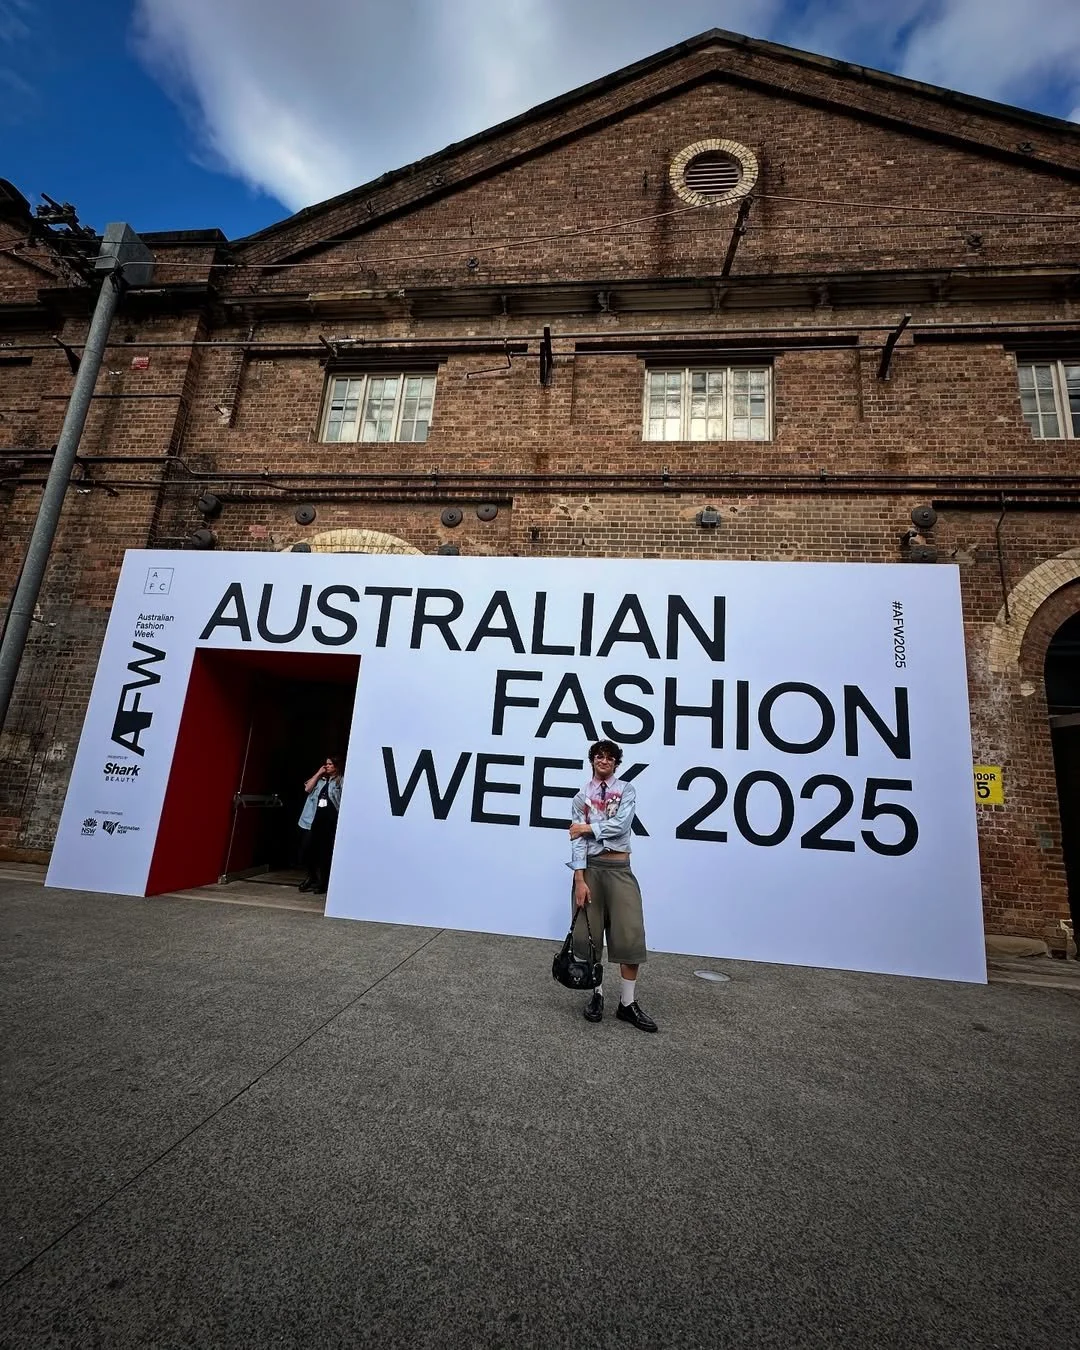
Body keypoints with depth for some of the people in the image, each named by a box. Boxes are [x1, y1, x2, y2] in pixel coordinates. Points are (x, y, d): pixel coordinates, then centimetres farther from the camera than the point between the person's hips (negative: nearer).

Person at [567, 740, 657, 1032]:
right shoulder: (582, 796, 5)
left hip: (619, 868, 0)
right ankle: (596, 994, 27)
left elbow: (621, 824, -11)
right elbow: (577, 838, -4)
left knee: (630, 934, -2)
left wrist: (587, 827, -6)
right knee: (588, 934, 7)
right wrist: (579, 879, -11)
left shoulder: (627, 790, 5)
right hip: (590, 867, 1)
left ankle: (627, 1003, 13)